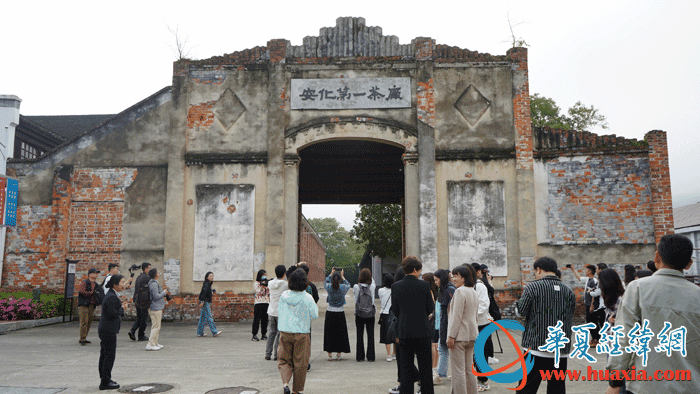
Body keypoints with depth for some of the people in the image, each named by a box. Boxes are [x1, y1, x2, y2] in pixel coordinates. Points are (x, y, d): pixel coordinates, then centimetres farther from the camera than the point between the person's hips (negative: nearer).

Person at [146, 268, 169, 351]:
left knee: (156, 327, 16)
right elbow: (156, 296, -21)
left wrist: (163, 292, 12)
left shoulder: (154, 283, 15)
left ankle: (155, 343, 22)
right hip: (156, 309, -11)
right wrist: (164, 292, -8)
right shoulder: (154, 284, -17)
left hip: (157, 308, 11)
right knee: (156, 327, -8)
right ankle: (150, 345, -7)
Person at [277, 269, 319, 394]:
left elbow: (280, 313, 8)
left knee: (284, 360, 13)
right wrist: (315, 306, 11)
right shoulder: (307, 298, -12)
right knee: (300, 363, 10)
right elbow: (314, 315, -3)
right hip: (301, 333, -3)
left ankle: (285, 383, -8)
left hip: (285, 333, 3)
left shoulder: (284, 295, -2)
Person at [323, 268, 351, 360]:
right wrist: (342, 276, 23)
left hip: (330, 313, 0)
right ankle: (339, 354, 15)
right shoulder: (343, 287, -9)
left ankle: (329, 354, 8)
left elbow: (326, 281, 18)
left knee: (329, 333, 7)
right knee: (340, 333, 10)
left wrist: (331, 273, 27)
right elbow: (348, 284, 16)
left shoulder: (329, 287, -7)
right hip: (340, 314, 0)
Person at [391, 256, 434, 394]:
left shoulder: (396, 286, -2)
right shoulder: (424, 285, -8)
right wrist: (432, 299, 17)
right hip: (423, 331, -2)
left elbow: (395, 311, 3)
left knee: (405, 368, 9)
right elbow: (430, 309, -3)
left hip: (404, 332, 2)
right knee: (425, 367, 9)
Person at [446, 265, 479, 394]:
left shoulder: (460, 291, -15)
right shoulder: (474, 293, 12)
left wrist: (451, 336, -15)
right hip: (471, 335, 9)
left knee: (458, 370, -3)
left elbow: (457, 316, -18)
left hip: (460, 335, -9)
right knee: (469, 369, 14)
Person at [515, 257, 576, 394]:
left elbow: (521, 311, -5)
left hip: (536, 347, -4)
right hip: (561, 351, 4)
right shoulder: (568, 291, 7)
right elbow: (571, 317, 15)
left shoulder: (532, 287, -7)